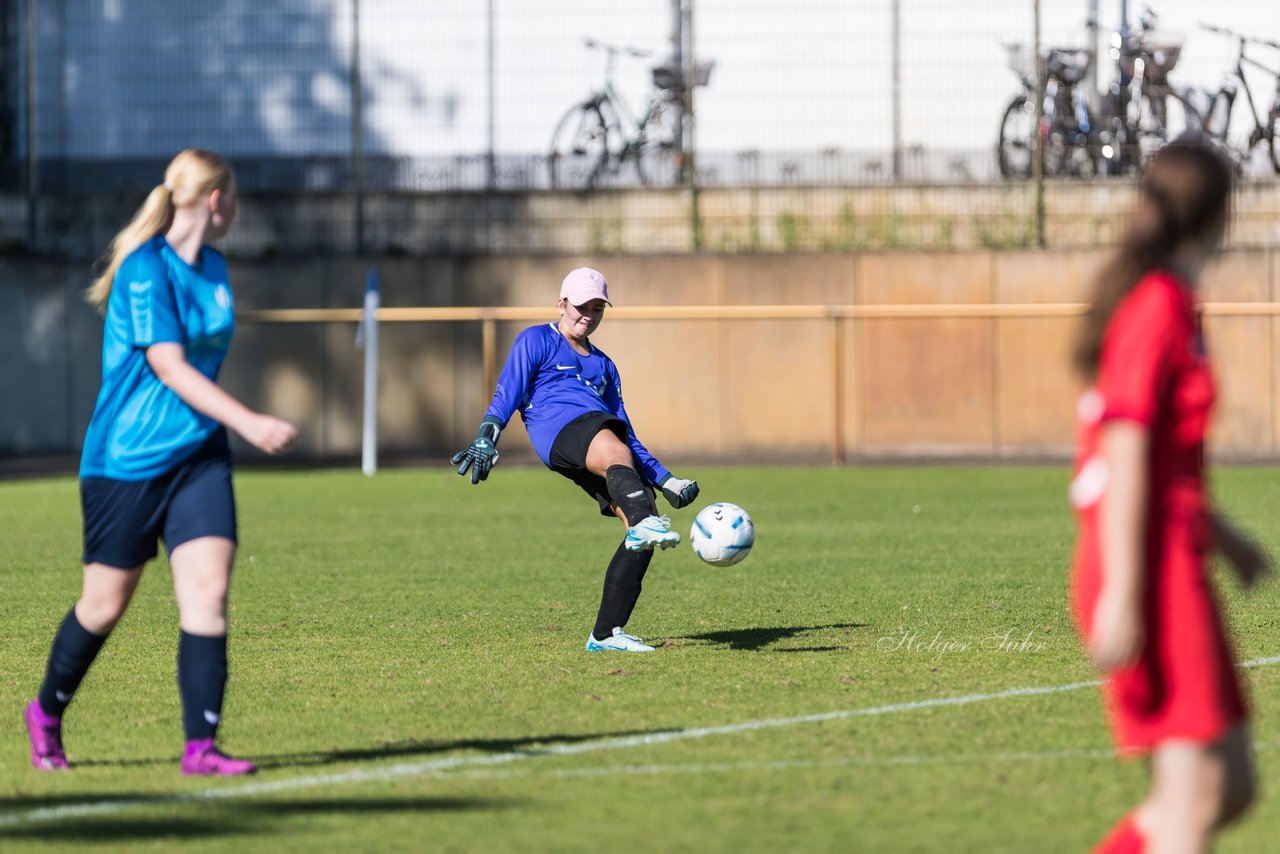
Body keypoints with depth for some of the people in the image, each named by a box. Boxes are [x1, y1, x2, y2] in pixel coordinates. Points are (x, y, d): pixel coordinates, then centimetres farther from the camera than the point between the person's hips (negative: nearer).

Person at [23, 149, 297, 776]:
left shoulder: (214, 269, 10)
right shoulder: (145, 267, -15)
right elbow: (168, 365, -23)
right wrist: (248, 422, -30)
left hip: (198, 454, 6)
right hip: (127, 459, -6)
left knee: (209, 587, -10)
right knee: (106, 602, 5)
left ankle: (200, 746, -12)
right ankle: (46, 715, 29)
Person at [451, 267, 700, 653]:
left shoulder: (604, 366, 36)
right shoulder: (536, 341, 19)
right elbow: (507, 395, 7)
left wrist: (665, 480, 29)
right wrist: (486, 438, -10)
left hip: (606, 437, 6)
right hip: (559, 430, -6)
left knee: (642, 530, -16)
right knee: (616, 453, -41)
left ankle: (606, 633, -14)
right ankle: (645, 522, -71)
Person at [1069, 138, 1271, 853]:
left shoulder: (1170, 305, 15)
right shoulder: (1159, 309, -14)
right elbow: (1125, 459, -18)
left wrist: (1221, 534, 29)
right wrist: (1120, 599, -21)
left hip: (1175, 568, 10)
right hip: (1154, 572, -10)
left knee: (1233, 787, 10)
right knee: (1196, 793, -9)